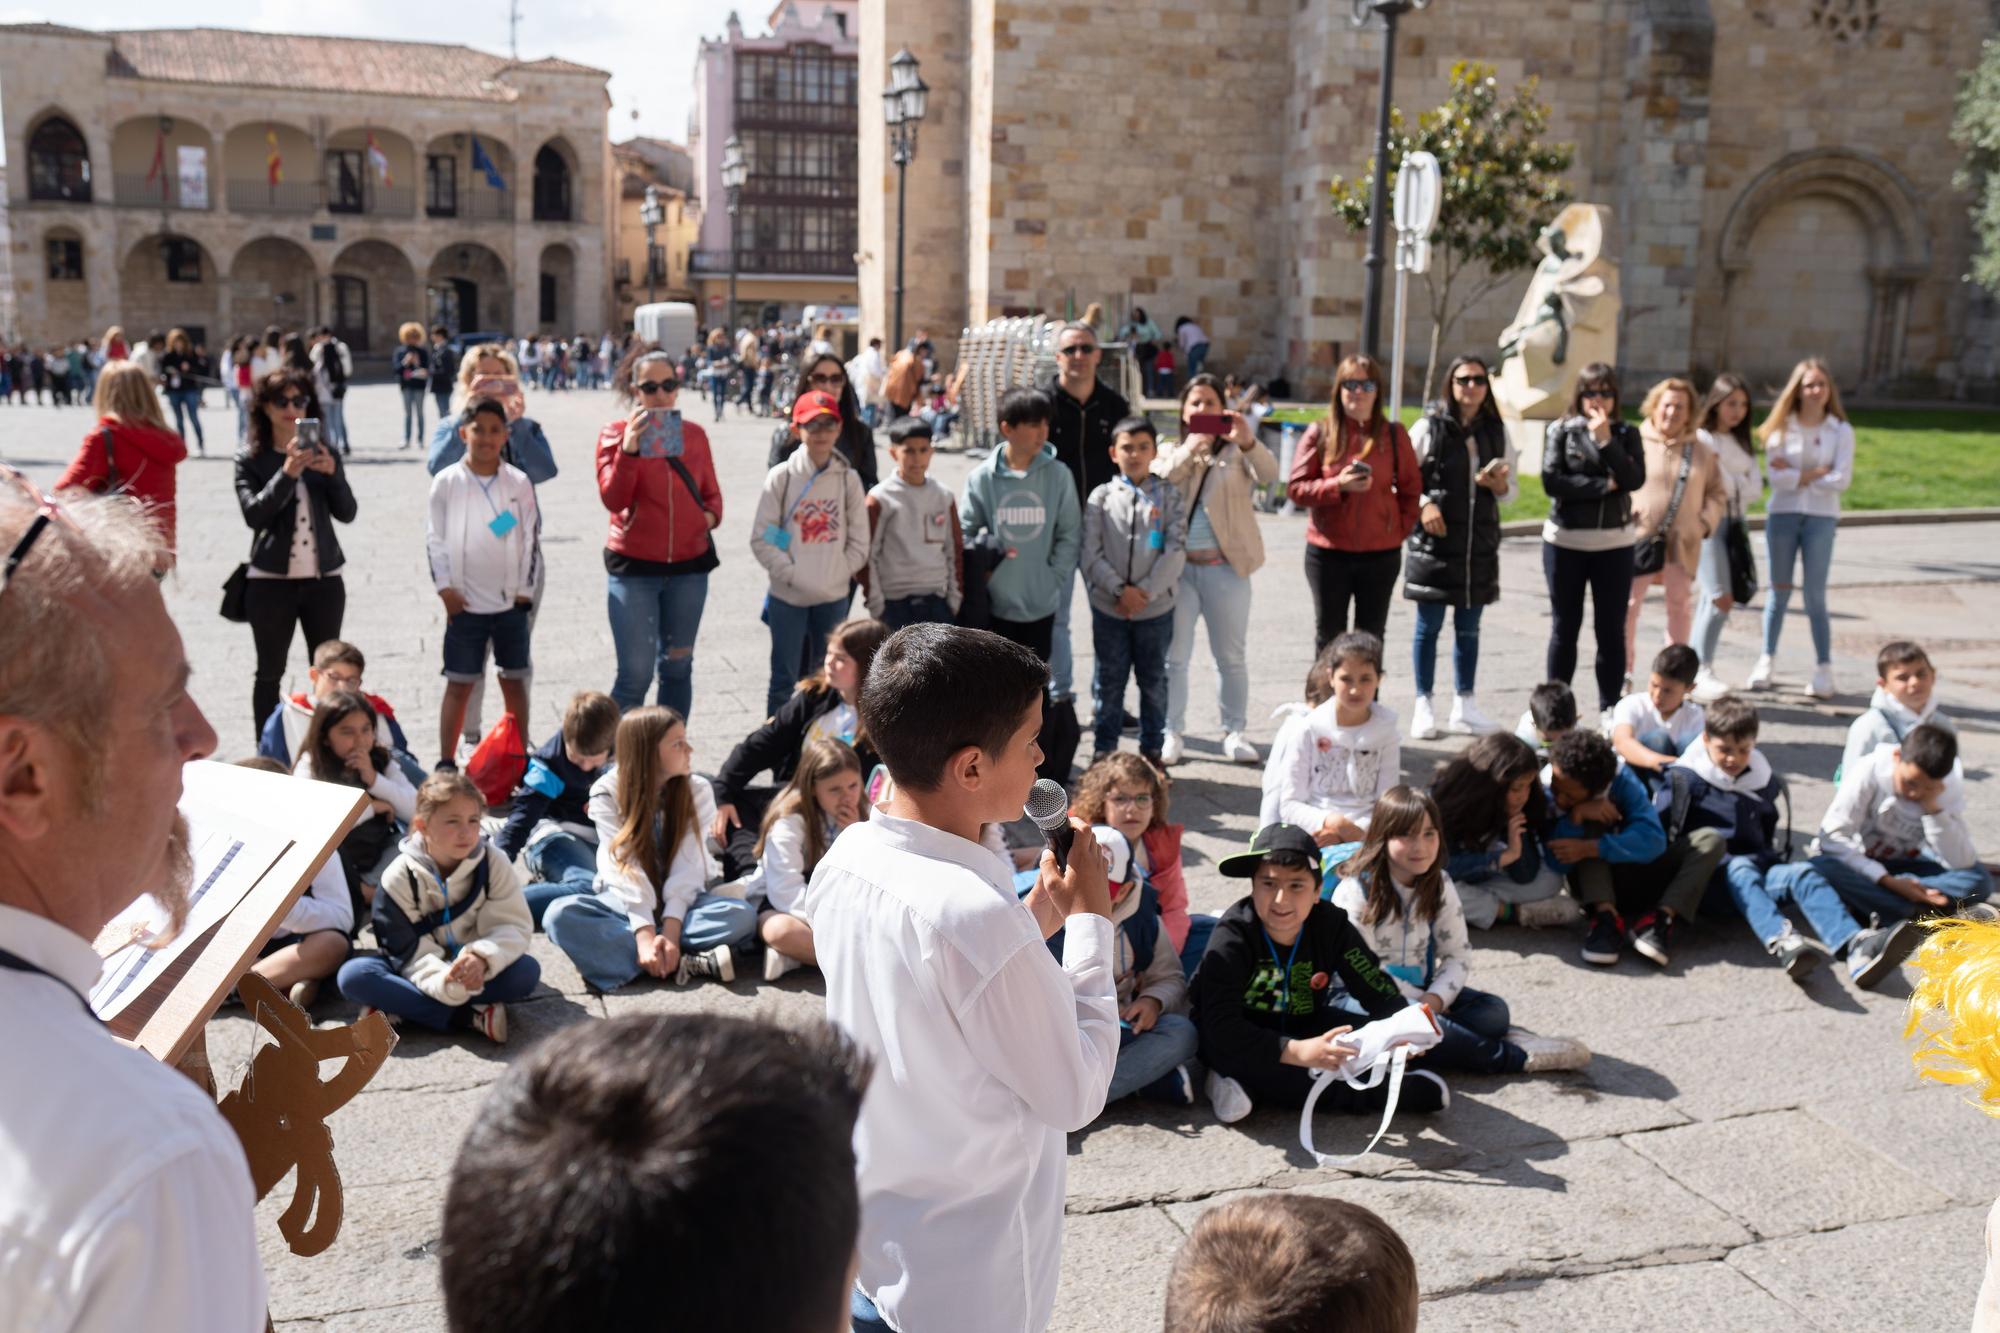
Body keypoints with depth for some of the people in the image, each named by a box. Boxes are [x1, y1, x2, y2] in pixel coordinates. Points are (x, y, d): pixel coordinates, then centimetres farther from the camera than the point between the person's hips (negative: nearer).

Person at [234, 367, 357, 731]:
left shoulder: (324, 454, 6)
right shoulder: (250, 459, -2)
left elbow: (347, 513, 0)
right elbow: (253, 514, -15)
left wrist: (332, 473, -17)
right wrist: (287, 473, -25)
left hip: (324, 578, 2)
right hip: (271, 581, -2)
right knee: (270, 673, 8)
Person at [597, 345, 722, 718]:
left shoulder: (694, 433, 7)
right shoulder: (616, 433, -4)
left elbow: (711, 492, 17)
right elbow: (613, 499, -16)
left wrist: (711, 514, -5)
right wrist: (629, 449, -29)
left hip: (689, 564, 4)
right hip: (633, 566, -4)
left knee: (678, 666, 14)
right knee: (635, 674, -7)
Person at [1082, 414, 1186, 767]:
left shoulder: (1167, 495, 0)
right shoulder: (1102, 497, 1)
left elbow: (1176, 549, -7)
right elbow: (1090, 553, -5)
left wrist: (1146, 592, -14)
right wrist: (1120, 590, -15)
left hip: (1156, 606, 0)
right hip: (1109, 606, 0)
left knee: (1153, 681, 11)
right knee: (1109, 681, 9)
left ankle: (1152, 748, 23)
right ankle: (1104, 749, 20)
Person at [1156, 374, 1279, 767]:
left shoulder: (1237, 451, 7)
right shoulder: (1170, 451, 11)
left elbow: (1268, 475, -12)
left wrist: (1248, 442, -31)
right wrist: (1191, 447, -22)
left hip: (1225, 567, 0)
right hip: (1177, 567, 0)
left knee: (1231, 656, 6)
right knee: (1174, 656, 3)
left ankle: (1234, 732, 15)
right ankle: (1172, 733, 11)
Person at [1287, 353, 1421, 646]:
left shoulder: (1394, 434, 2)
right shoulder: (1319, 432, -1)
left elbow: (1411, 489, 8)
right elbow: (1295, 488, -4)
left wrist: (1400, 529, -4)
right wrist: (1337, 485, -18)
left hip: (1381, 554, 1)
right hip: (1328, 553, -1)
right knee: (1329, 638, 7)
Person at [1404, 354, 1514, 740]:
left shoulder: (1497, 432, 10)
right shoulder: (1429, 427, -2)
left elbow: (1511, 491, 15)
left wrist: (1498, 484, -7)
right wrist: (1422, 505, -16)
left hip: (1479, 543, 4)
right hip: (1433, 540, -4)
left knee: (1468, 628, 10)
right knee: (1429, 626, 2)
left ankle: (1464, 705, 19)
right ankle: (1423, 706, 12)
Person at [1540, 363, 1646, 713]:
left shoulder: (1626, 434, 5)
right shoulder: (1561, 430, 1)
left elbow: (1635, 479, -11)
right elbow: (1551, 481, -12)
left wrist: (1606, 440, -16)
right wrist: (1604, 485, -12)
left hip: (1615, 544, 1)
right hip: (1565, 542, -1)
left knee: (1612, 630, 4)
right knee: (1565, 628, 7)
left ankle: (1610, 709, 11)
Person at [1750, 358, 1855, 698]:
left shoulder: (1841, 431, 1)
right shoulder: (1781, 427, 2)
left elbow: (1841, 480, -8)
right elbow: (1776, 477, -8)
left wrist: (1796, 475, -8)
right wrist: (1816, 472, -11)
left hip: (1821, 517, -1)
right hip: (1782, 514, 1)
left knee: (1815, 596, -3)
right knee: (1779, 590, 7)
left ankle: (1824, 669, 4)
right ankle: (1766, 661, 17)